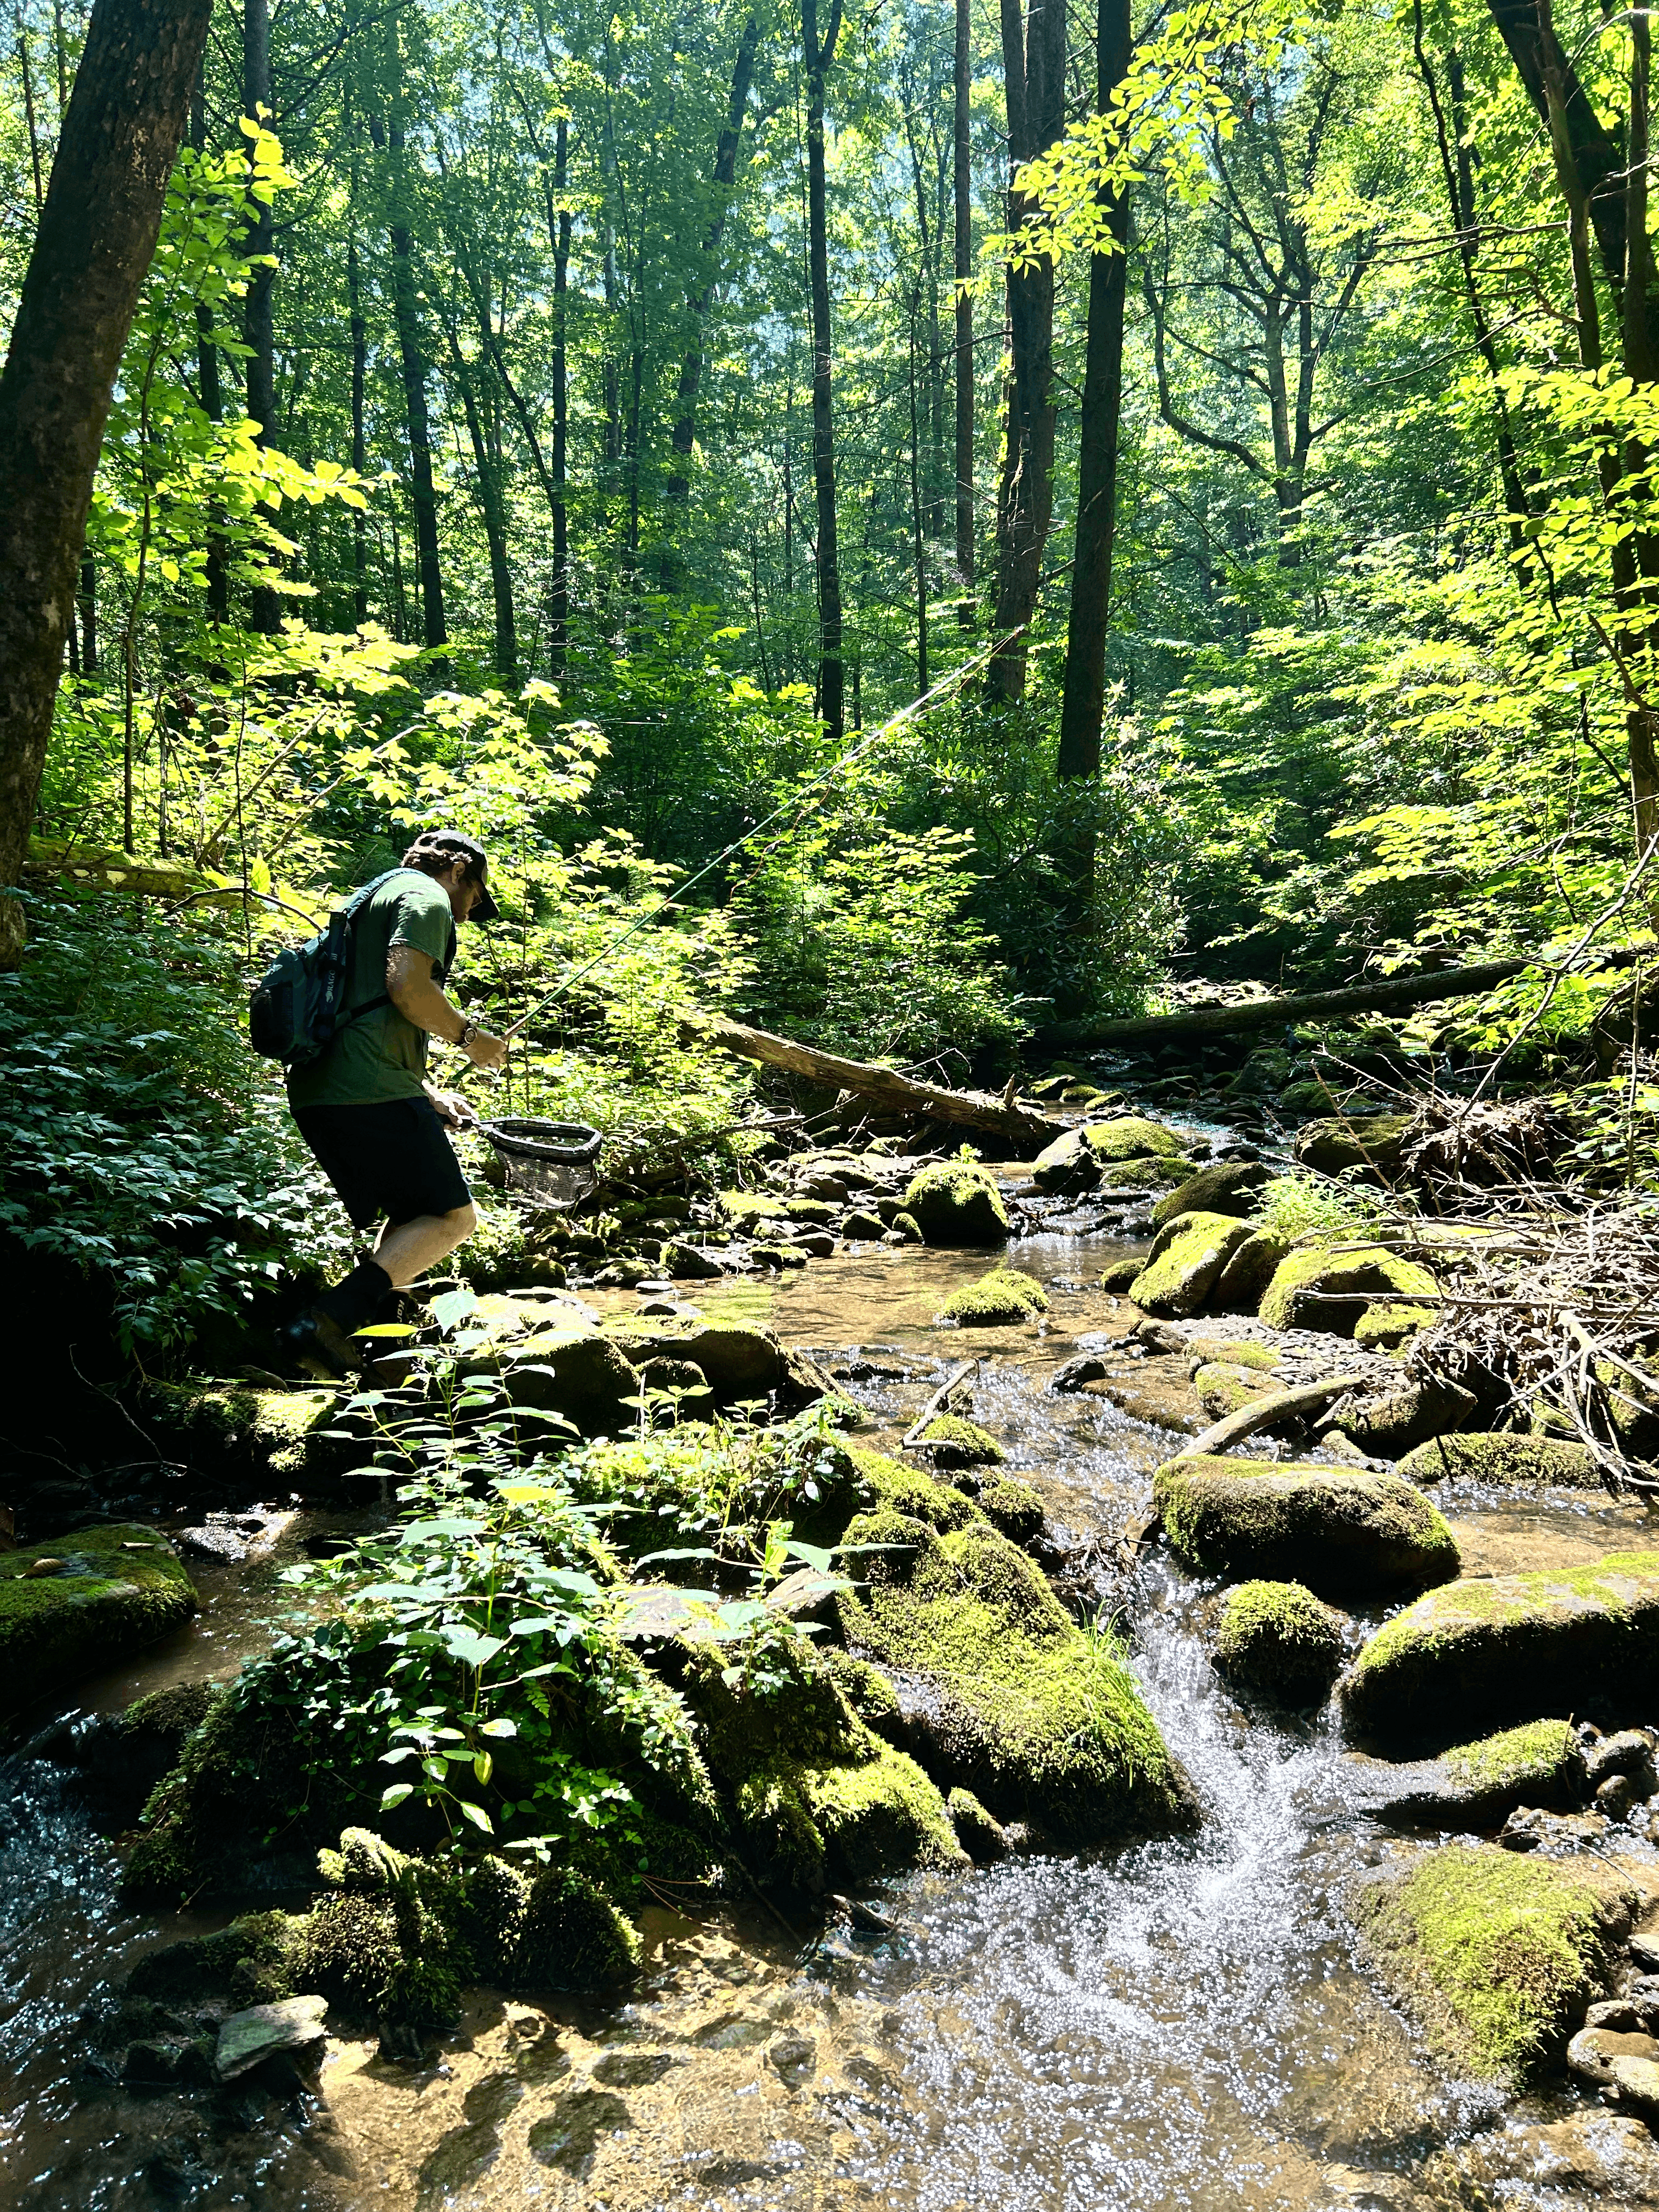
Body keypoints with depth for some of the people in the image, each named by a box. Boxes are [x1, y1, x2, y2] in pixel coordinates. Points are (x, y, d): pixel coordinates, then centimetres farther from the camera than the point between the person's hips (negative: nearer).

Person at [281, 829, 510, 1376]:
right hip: (372, 1090, -10)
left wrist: (429, 1096, 30)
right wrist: (469, 1036, -2)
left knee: (410, 1217, 19)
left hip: (316, 1092, 10)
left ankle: (368, 1350, 11)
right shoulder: (427, 898, 1)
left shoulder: (375, 899, 31)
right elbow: (407, 986, -17)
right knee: (453, 1217, -5)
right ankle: (326, 1324, -18)